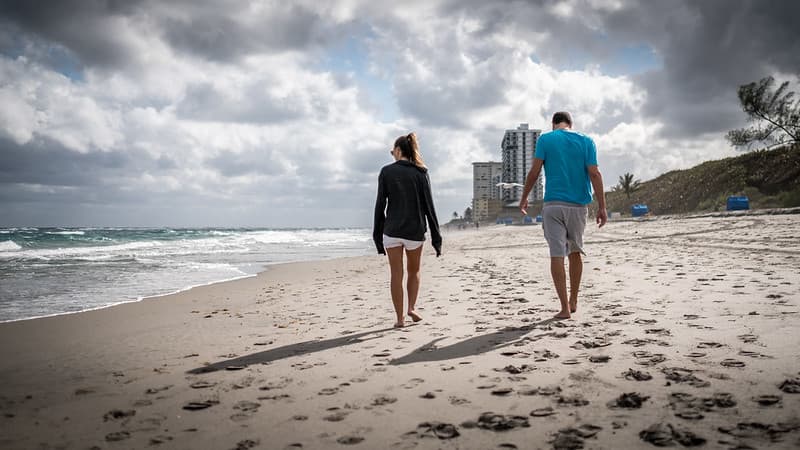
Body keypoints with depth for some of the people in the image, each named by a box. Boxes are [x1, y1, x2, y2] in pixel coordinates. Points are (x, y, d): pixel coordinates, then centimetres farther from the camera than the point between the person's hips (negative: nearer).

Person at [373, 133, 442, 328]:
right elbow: (429, 206, -2)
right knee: (414, 271, 21)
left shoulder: (386, 171, -1)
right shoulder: (421, 173, 0)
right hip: (415, 231, 1)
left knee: (396, 275, 6)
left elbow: (380, 205, -2)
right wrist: (436, 236, 2)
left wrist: (377, 234, 5)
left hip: (392, 230, -1)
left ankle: (400, 318, 7)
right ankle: (412, 307, 7)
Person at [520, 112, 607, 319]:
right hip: (578, 205, 3)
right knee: (575, 252, 18)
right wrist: (602, 207, -3)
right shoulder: (586, 141, 6)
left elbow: (534, 172, -3)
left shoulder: (545, 139, 2)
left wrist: (524, 198, 9)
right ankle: (573, 302, 26)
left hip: (553, 205, -2)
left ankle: (565, 308, -5)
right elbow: (594, 174, -2)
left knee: (557, 255, -2)